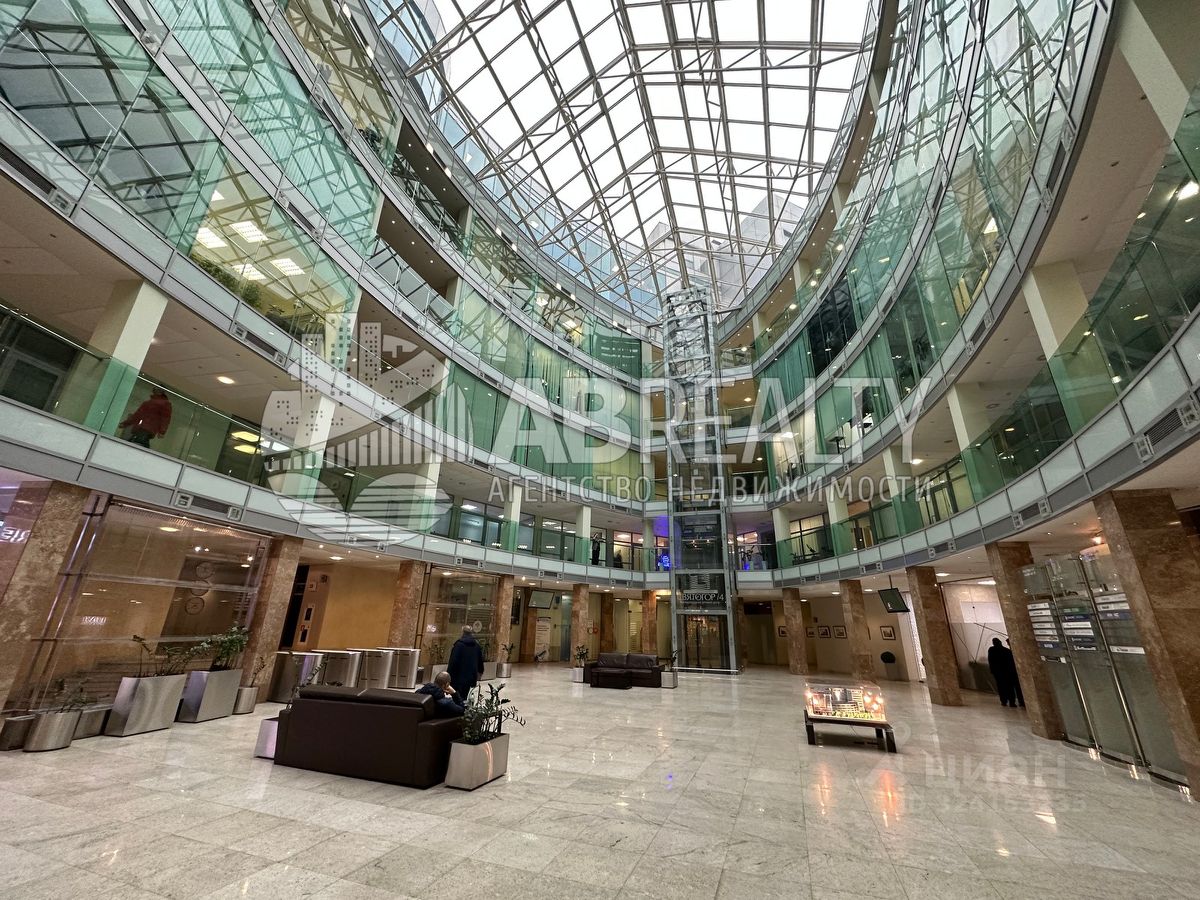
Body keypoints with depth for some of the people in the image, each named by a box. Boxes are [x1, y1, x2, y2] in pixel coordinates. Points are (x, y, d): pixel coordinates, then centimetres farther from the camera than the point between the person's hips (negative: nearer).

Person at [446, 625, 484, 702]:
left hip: (460, 675, -5)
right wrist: (480, 671, 30)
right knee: (465, 695, 16)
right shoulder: (477, 645, 6)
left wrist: (449, 674, -7)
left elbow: (453, 661, -14)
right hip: (472, 675, 5)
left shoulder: (459, 644, -11)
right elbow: (480, 660, 15)